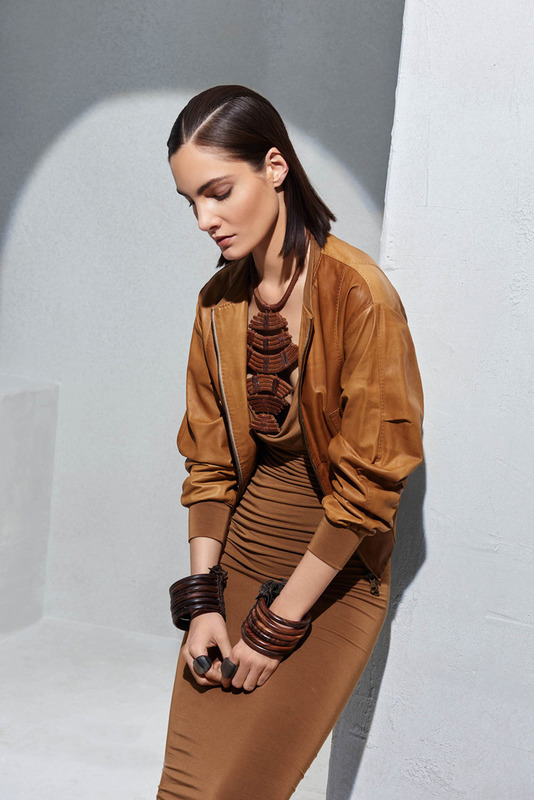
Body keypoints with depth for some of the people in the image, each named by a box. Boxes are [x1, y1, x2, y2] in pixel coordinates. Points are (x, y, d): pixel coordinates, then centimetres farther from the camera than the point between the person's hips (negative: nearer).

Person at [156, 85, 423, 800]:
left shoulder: (359, 294, -18)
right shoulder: (218, 303, 2)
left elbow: (367, 484, -17)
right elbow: (208, 461, 6)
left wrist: (278, 626, -13)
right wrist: (202, 600, -3)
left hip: (335, 578, -5)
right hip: (237, 557, 5)